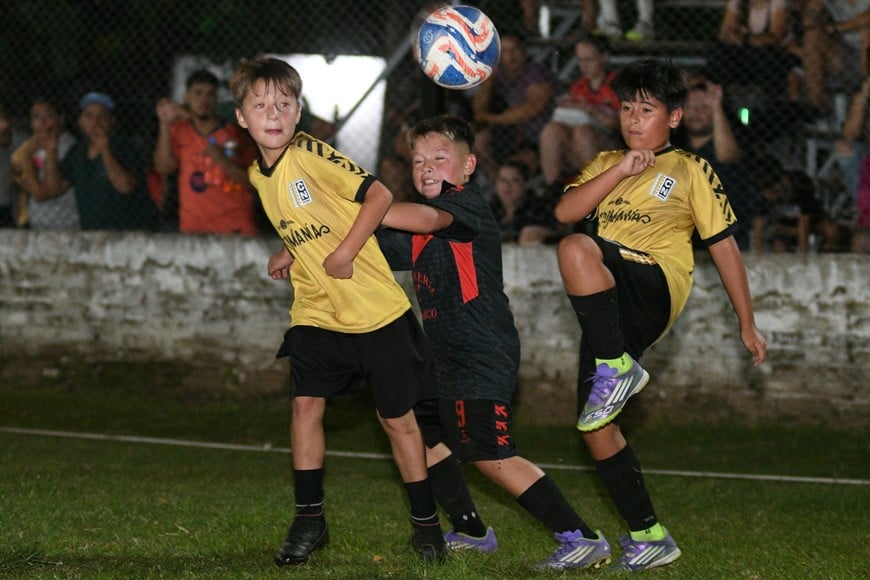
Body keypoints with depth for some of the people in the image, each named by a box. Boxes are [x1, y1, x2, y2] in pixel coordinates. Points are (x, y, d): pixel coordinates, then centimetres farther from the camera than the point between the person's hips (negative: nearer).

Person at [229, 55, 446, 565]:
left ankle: (426, 522, 17)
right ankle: (310, 519, 7)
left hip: (376, 309, -6)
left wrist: (343, 255, -22)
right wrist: (290, 254, 4)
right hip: (316, 313, 6)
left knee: (398, 418, 3)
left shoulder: (311, 155, -16)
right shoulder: (258, 174, 6)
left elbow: (379, 195, -19)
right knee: (306, 404, -5)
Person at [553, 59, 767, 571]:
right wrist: (620, 170, -8)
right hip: (607, 307, 6)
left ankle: (618, 368, -28)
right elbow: (565, 210, 4)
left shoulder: (691, 171, 9)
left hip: (653, 288, -6)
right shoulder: (606, 164, 21)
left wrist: (748, 325, 6)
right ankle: (649, 538, 9)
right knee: (596, 426, 0)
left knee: (576, 249, -34)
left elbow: (724, 246, 8)